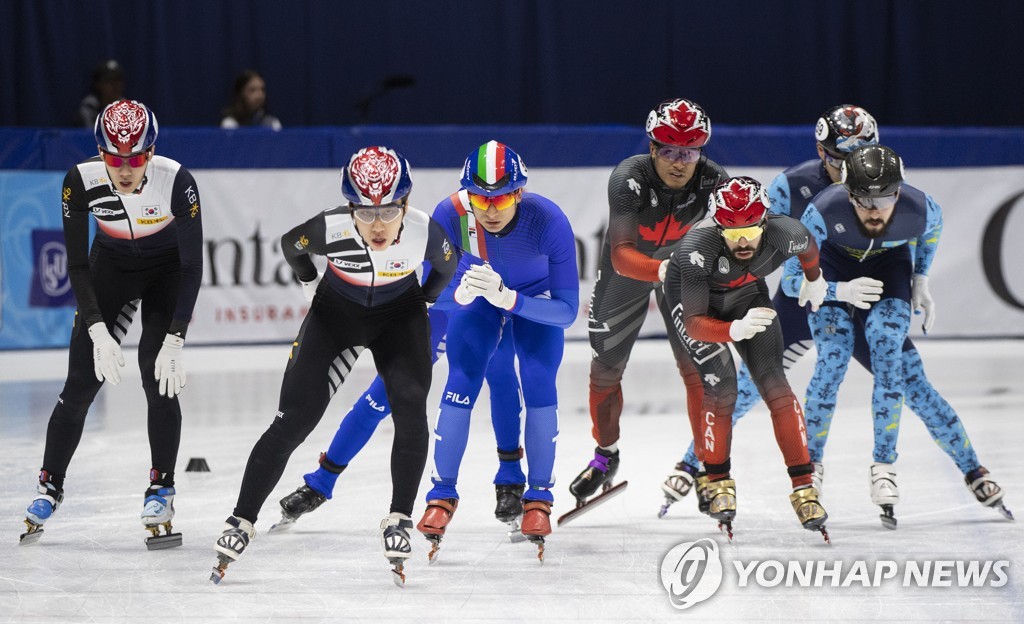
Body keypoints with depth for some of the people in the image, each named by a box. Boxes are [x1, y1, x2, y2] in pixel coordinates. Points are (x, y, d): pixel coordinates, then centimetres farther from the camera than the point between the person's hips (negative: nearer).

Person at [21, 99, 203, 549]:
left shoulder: (177, 182, -32)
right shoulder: (81, 181, -28)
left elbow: (193, 267, -25)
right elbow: (76, 265, -18)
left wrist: (174, 342, -29)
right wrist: (99, 332, -27)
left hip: (168, 271, -2)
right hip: (111, 266, 2)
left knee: (159, 378, -17)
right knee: (81, 384, -2)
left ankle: (161, 492, -4)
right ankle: (50, 488, 13)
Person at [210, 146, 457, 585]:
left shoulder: (424, 232, -30)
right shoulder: (331, 229, -33)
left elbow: (446, 266, -5)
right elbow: (290, 244, -7)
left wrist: (422, 302, 4)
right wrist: (311, 285, 4)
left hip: (399, 314, 1)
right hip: (336, 313, -1)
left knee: (410, 408, -21)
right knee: (293, 421, -7)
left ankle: (399, 518, -8)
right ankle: (242, 521, 3)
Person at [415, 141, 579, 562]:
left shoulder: (549, 221, -38)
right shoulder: (450, 216, -34)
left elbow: (567, 310, -34)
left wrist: (510, 299, -49)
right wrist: (461, 293, -46)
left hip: (537, 296, -1)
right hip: (478, 296, 1)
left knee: (539, 387, -15)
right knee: (461, 385, -11)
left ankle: (539, 498, 1)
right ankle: (442, 496, 3)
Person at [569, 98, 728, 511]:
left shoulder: (713, 180, -29)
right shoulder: (629, 179, -35)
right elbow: (622, 254, -41)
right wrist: (660, 271, -60)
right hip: (628, 265, -1)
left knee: (696, 365, -10)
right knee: (606, 366, 7)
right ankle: (605, 457, 30)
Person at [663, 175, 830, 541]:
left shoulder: (786, 235, -32)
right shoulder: (697, 248, -42)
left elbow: (808, 249, -4)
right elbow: (694, 323, -40)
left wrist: (814, 280, 16)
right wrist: (735, 330, -57)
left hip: (746, 293, 3)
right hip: (690, 296, -3)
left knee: (774, 383, -7)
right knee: (721, 384, -18)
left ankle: (803, 486, -1)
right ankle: (718, 482, 1)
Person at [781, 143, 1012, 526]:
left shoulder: (920, 210, -30)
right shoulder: (823, 211, -37)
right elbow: (791, 280, -28)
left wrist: (921, 280, -3)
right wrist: (843, 292, -43)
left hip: (890, 267, 1)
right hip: (834, 269, -1)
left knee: (889, 353, -20)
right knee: (833, 359, -18)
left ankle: (884, 467, -10)